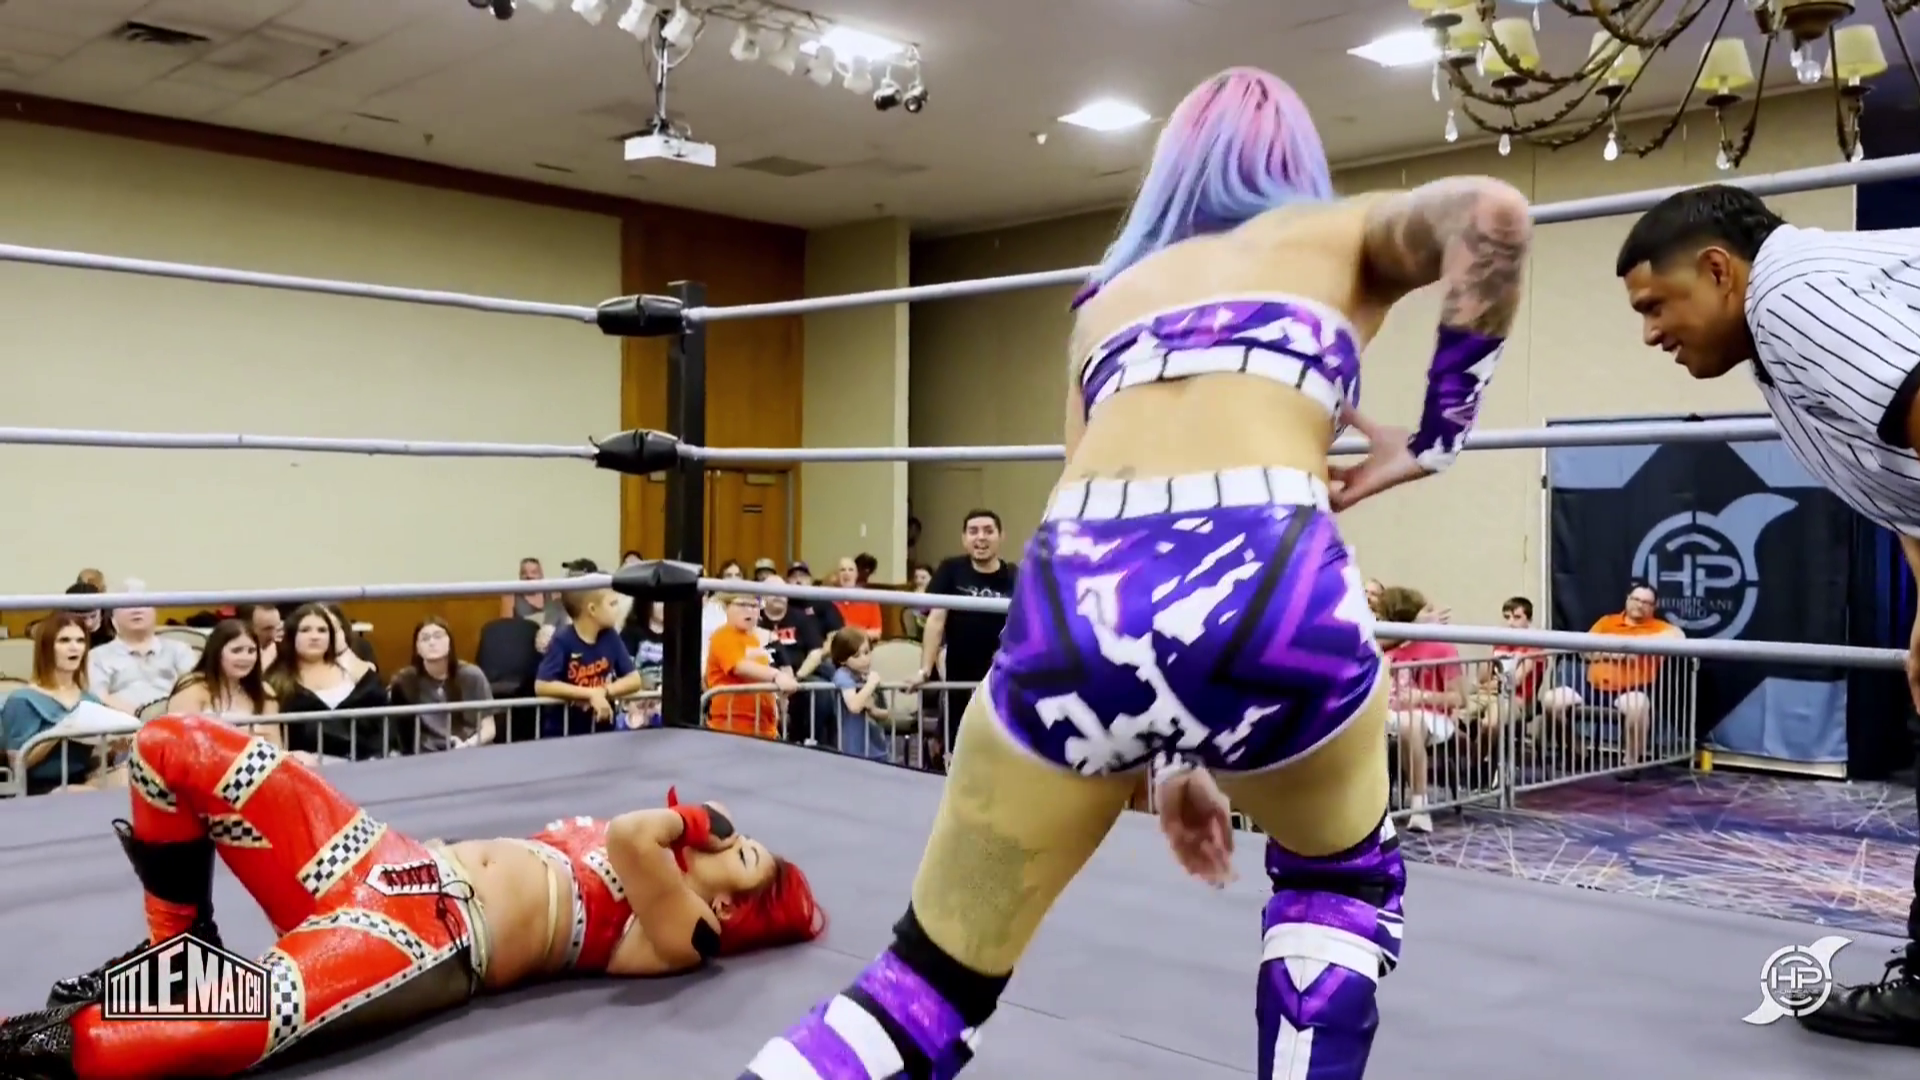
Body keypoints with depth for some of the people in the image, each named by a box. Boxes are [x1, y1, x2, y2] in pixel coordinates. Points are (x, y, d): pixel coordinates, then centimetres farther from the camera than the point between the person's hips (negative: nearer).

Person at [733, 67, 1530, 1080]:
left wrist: (1163, 759, 35)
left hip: (1073, 601, 3)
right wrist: (1434, 437, 14)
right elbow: (1490, 212, 3)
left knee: (933, 979, 20)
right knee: (1342, 878, 31)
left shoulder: (1110, 292, 34)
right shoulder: (1337, 237, 26)